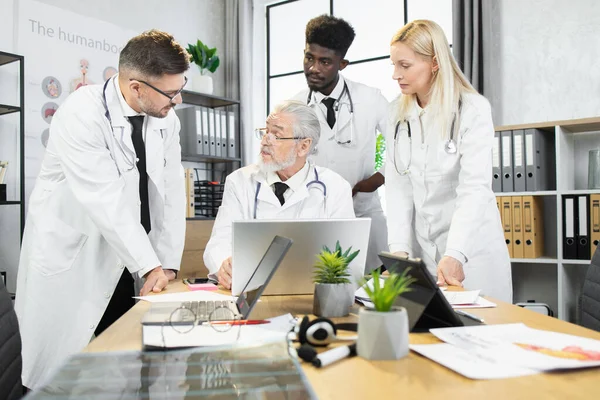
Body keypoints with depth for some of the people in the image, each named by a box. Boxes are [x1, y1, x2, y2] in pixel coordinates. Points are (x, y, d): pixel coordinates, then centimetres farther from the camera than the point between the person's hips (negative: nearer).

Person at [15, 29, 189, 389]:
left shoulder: (166, 118, -2)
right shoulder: (80, 115, -21)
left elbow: (172, 191, -2)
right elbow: (106, 202, -25)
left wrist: (168, 264, -5)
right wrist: (150, 266, -22)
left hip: (120, 259, 5)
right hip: (68, 257, -5)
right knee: (60, 372, 5)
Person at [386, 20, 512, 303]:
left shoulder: (473, 109, -10)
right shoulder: (397, 113, 4)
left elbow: (474, 188, -20)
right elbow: (397, 187, -1)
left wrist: (454, 255, -31)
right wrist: (398, 247, -11)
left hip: (470, 246, -4)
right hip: (420, 246, 4)